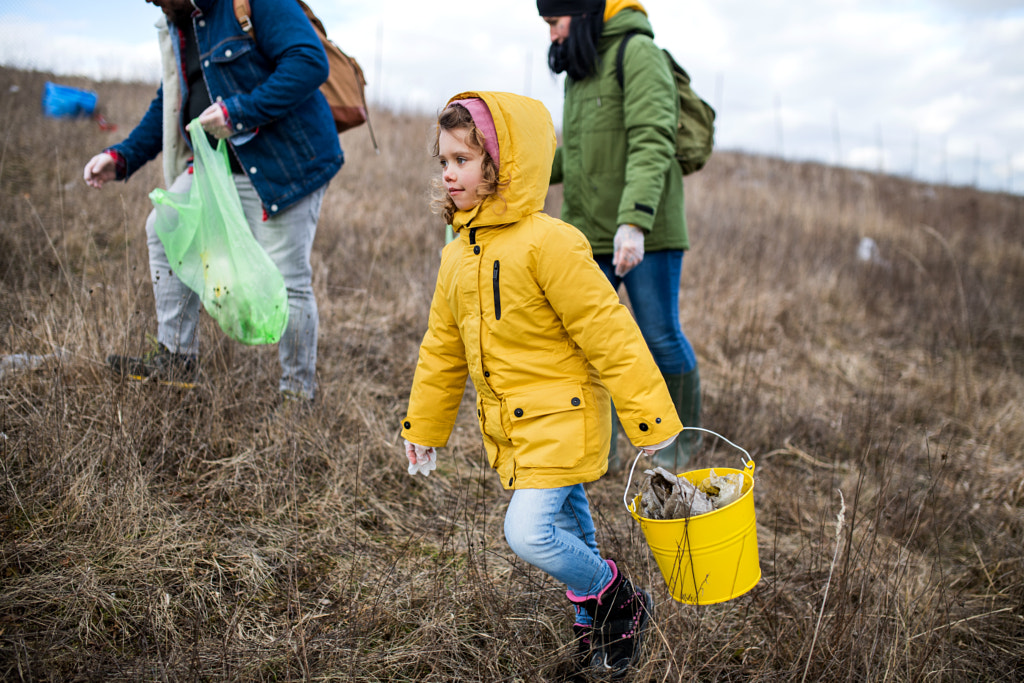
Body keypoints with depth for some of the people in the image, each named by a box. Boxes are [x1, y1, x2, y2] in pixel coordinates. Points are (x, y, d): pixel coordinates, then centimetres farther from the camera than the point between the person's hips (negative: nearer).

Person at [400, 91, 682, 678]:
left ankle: (622, 602, 10)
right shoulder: (457, 256, 6)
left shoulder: (548, 242, -20)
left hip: (560, 419, -8)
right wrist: (424, 428, 20)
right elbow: (443, 349, 15)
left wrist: (649, 418, -18)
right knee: (567, 528, 21)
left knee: (529, 532, -16)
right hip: (507, 426, 8)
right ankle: (594, 626, 41)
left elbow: (607, 332, -20)